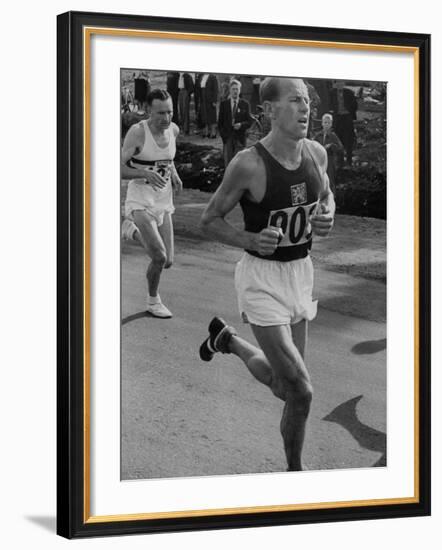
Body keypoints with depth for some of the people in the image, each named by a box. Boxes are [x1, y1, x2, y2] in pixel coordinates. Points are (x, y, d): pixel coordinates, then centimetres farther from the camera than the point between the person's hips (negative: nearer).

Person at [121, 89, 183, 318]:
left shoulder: (173, 129, 2)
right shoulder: (137, 132, -15)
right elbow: (120, 168, -15)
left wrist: (173, 173, 6)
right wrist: (146, 173, -31)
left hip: (164, 200, 6)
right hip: (140, 200, -6)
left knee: (168, 261, 7)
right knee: (159, 256, -19)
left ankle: (133, 231, 35)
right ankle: (153, 300, 8)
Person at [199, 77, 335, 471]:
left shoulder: (316, 153, -2)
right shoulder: (248, 164, -19)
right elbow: (209, 220, -8)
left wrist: (328, 217, -4)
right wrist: (250, 241, -25)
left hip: (300, 274, 7)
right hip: (261, 279, -6)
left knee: (284, 386, 17)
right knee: (300, 391, -12)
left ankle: (228, 339, 44)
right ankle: (295, 470, 16)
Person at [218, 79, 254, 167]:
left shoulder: (245, 104, 4)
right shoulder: (224, 104, 7)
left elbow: (249, 121, 3)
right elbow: (220, 122, 9)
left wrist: (241, 125, -16)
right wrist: (223, 135, -1)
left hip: (240, 138, -1)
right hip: (227, 137, 1)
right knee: (228, 162, 0)